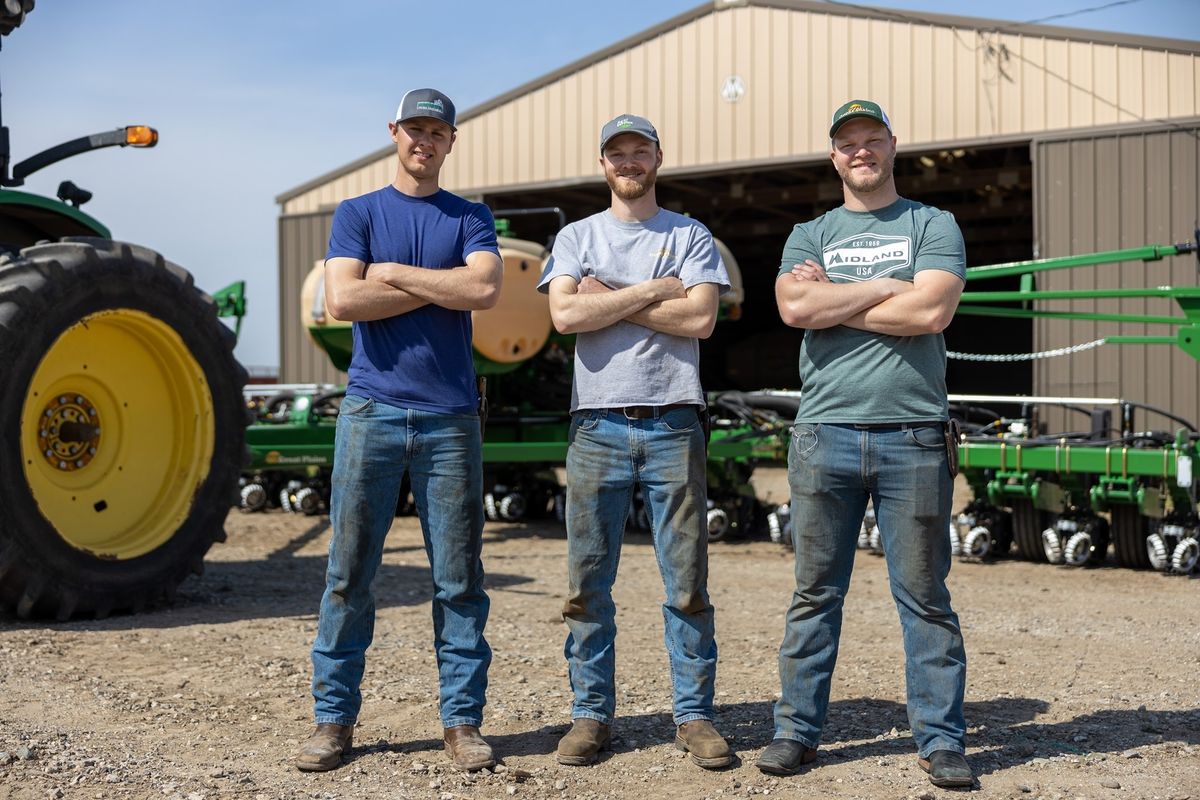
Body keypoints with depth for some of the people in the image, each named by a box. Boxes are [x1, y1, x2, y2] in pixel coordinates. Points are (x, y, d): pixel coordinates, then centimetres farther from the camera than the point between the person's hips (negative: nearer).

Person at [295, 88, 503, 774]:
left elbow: (485, 288, -8)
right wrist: (442, 288, -4)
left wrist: (394, 273, -5)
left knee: (459, 576, 2)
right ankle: (335, 718, 8)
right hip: (372, 410, 0)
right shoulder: (358, 214, 11)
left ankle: (462, 720, 8)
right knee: (350, 572, 0)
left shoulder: (471, 218, 12)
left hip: (450, 417, 1)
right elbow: (343, 300, -6)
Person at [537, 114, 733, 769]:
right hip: (597, 426, 1)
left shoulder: (690, 236, 10)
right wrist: (654, 290, -6)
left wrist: (610, 300, -6)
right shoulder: (577, 237, 12)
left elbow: (701, 318, -6)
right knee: (588, 582, 2)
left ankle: (693, 715, 10)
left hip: (673, 425, -1)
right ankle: (590, 715, 11)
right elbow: (566, 315, -6)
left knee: (687, 581, 1)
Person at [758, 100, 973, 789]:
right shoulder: (809, 236, 16)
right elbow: (795, 309, -4)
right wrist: (887, 289, -5)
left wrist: (832, 300, -3)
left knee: (925, 596, 2)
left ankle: (941, 738, 9)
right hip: (825, 436, 2)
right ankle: (798, 730, 12)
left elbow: (933, 311, -9)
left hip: (914, 438, -2)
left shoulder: (933, 226, 9)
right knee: (816, 593, 5)